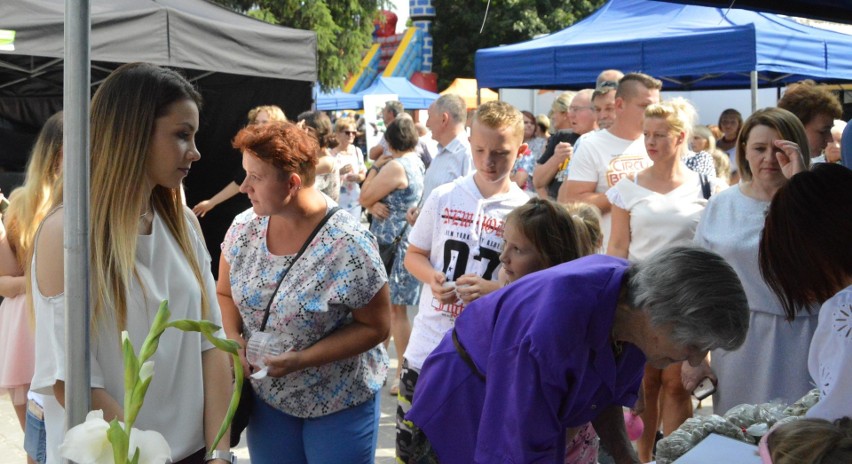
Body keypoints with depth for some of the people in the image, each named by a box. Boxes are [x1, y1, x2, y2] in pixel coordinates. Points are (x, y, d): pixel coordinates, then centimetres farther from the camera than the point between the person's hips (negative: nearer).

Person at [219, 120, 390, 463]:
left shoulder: (347, 246, -23)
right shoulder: (244, 228, -7)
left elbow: (376, 327, -15)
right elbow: (225, 294, 8)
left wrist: (301, 360, -24)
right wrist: (234, 340, -13)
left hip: (339, 404, -4)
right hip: (266, 397, 5)